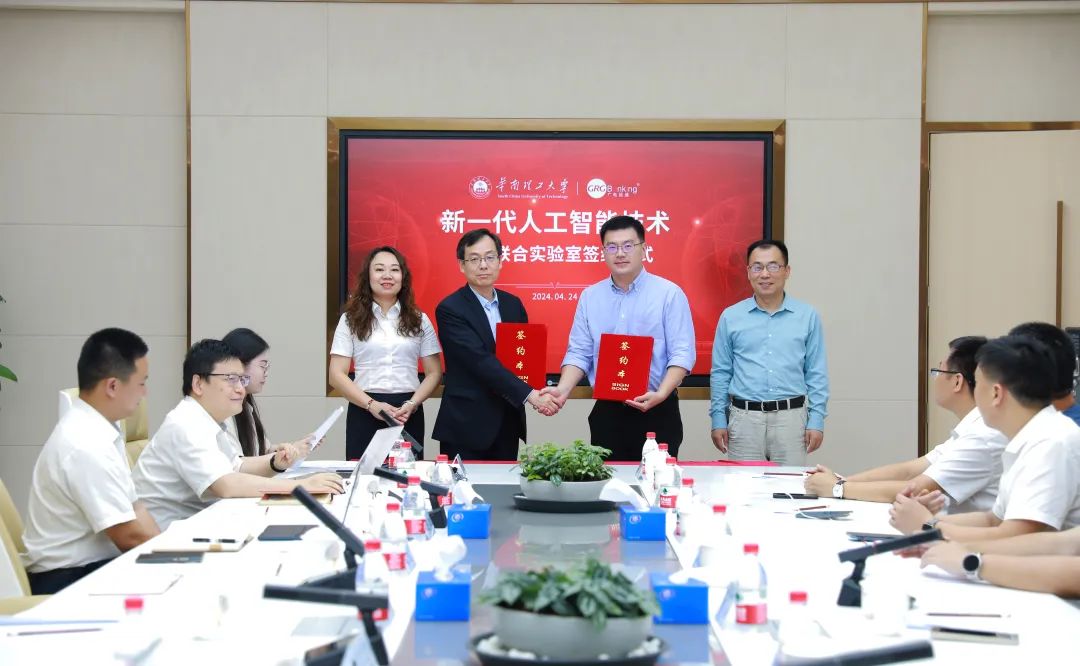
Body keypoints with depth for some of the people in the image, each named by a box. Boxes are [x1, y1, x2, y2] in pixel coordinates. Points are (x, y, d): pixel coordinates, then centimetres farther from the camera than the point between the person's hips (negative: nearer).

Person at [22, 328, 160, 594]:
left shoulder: (98, 430, 5)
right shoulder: (87, 445, -23)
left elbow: (133, 506, 9)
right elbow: (130, 536, -20)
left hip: (90, 566, 8)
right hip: (67, 581, -8)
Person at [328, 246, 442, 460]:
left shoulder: (419, 320, 10)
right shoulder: (351, 319, 6)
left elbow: (434, 373, 8)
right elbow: (337, 375, 0)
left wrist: (412, 404, -10)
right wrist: (372, 405, -13)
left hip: (408, 414, 1)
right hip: (364, 412, -1)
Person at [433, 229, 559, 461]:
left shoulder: (513, 304, 10)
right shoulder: (450, 309, -11)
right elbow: (480, 361, -19)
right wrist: (529, 394, -25)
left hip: (508, 422, 6)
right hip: (467, 425, -6)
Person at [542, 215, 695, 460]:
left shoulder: (669, 293, -3)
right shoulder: (590, 297, 9)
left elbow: (681, 354, -8)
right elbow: (579, 353, 8)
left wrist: (661, 394, -22)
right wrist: (563, 390, -10)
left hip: (656, 412, -3)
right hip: (606, 413, 3)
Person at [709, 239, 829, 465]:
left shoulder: (808, 316, 5)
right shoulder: (730, 317, 6)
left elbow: (816, 373, 6)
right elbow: (721, 372, 9)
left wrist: (816, 420, 0)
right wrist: (718, 419, 4)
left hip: (791, 418, 0)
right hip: (744, 418, 0)